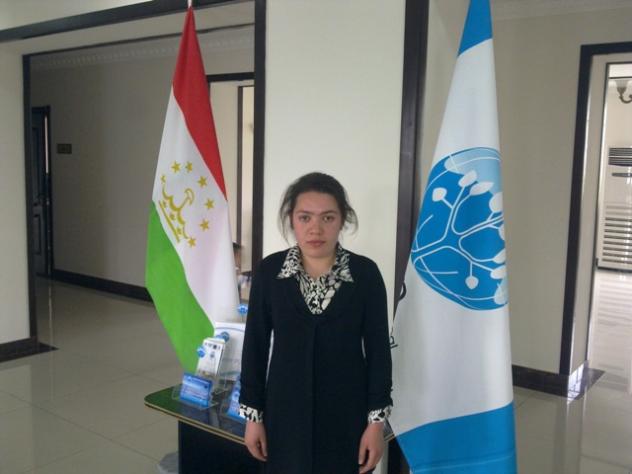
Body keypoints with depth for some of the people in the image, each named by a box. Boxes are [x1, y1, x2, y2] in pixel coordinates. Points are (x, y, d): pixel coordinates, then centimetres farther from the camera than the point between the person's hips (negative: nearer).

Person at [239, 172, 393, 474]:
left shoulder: (365, 273, -10)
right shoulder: (269, 271, -7)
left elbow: (378, 349, -5)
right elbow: (255, 345, -1)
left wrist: (376, 421, -5)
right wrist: (253, 414, 1)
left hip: (346, 412, -1)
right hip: (286, 409, 1)